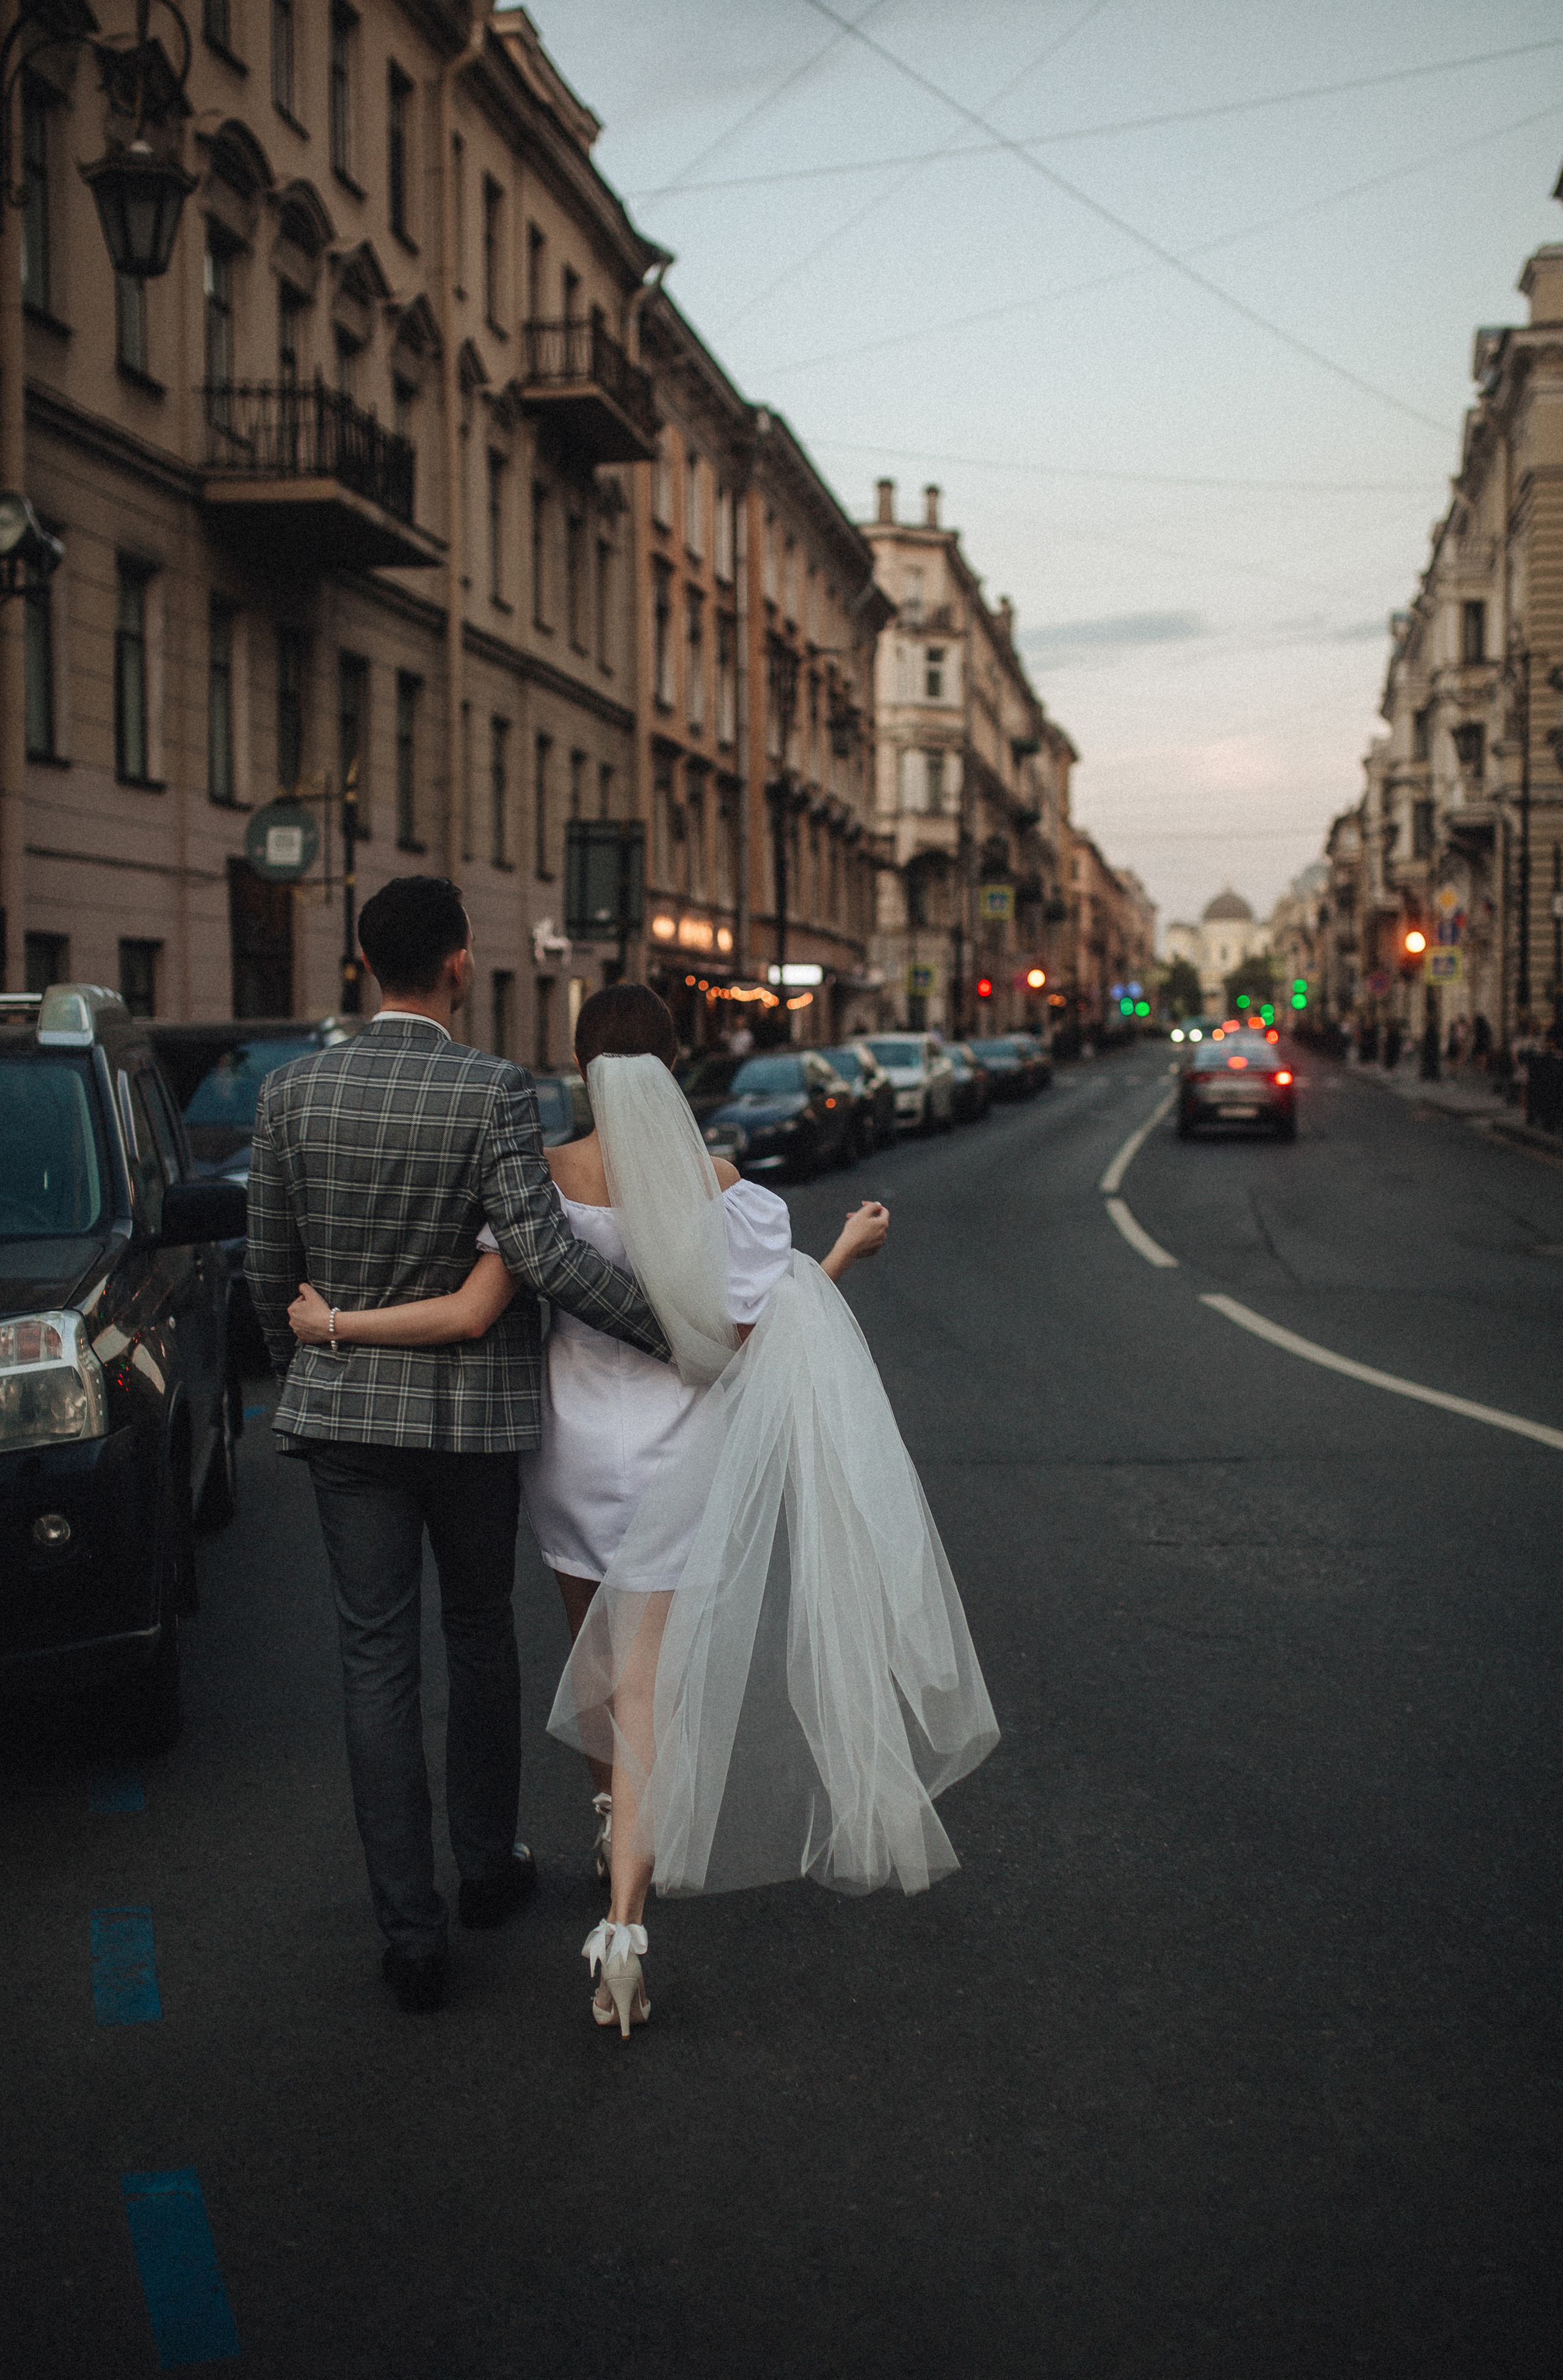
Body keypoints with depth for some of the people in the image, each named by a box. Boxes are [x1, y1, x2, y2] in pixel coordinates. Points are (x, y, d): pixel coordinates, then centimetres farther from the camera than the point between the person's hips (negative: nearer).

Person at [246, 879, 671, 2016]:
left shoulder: (294, 1090, -3)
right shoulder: (494, 1091, -15)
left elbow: (269, 1268, 4)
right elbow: (545, 1252, -23)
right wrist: (676, 1326, -15)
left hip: (345, 1408, 2)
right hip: (473, 1410, -2)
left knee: (378, 1659, 5)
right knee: (481, 1635, 19)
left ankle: (411, 1929, 5)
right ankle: (488, 1861, 34)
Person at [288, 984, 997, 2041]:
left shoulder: (541, 1181, -10)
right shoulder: (721, 1190, -11)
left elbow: (472, 1313, -18)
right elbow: (749, 1342, -10)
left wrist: (336, 1324, -7)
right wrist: (842, 1256, 2)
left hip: (575, 1447, 2)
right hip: (677, 1456, -2)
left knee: (596, 1658, 24)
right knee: (651, 1692, 2)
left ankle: (619, 1826, 46)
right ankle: (624, 1917, -10)